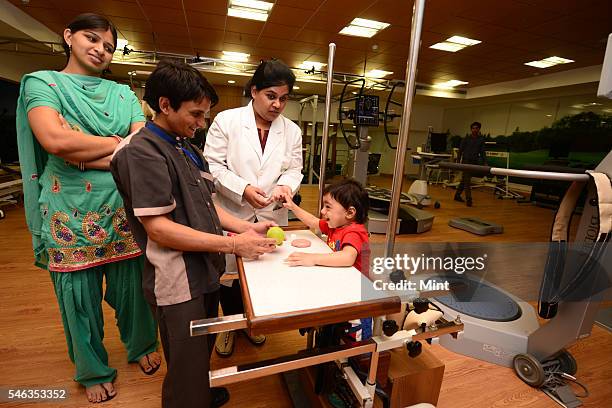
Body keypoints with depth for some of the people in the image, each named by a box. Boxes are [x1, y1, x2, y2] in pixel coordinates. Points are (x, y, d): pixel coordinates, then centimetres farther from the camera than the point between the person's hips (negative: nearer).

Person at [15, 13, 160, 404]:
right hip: (71, 210, -2)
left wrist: (81, 153, -11)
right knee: (80, 294, 11)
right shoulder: (42, 82, 3)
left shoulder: (123, 93, 11)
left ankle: (141, 346, 39)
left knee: (133, 285, 12)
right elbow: (54, 140, -17)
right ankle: (94, 370, 35)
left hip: (124, 207, 2)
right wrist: (119, 143, -8)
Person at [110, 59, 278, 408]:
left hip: (205, 271, 9)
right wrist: (232, 244, -22)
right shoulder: (142, 152, -16)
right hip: (178, 283, -8)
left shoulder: (187, 149, 11)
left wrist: (247, 228, -1)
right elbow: (158, 228, -22)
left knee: (203, 352, 29)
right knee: (187, 371, 12)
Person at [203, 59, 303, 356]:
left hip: (272, 218, 3)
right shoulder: (226, 121, -6)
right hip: (232, 216, -2)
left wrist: (285, 185, -17)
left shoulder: (292, 130, 4)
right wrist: (243, 189, -21)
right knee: (229, 272, 13)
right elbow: (213, 165, -8)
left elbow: (294, 169, 5)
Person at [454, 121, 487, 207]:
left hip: (475, 162, 3)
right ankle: (468, 199, -6)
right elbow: (460, 150, 2)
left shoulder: (481, 140, 8)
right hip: (466, 161, -3)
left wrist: (485, 162, -1)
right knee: (467, 181, -7)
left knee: (464, 180, 11)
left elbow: (482, 152, 8)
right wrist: (458, 161, -4)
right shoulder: (466, 139, 1)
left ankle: (457, 195, 23)